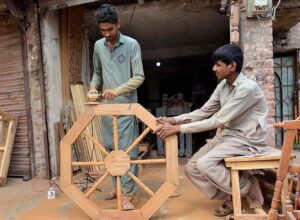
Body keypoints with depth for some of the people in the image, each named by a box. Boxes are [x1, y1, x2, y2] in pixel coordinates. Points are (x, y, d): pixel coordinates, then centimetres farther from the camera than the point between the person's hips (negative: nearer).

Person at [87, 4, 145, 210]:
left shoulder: (132, 44, -4)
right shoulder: (98, 46, 10)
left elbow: (139, 77, -9)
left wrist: (118, 91, -21)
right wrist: (93, 86, 1)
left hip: (127, 106, -5)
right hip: (106, 106, 5)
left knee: (127, 150, -5)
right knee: (110, 148, 10)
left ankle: (128, 194, 6)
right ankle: (118, 186, 27)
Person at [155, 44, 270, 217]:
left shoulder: (248, 88, -23)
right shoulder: (223, 85, 4)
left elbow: (218, 120, -26)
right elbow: (203, 112, 5)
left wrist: (178, 129, -26)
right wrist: (174, 120, -8)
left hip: (248, 141, -8)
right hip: (228, 134, 8)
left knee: (205, 164, -26)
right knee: (192, 168, -5)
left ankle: (249, 189, -1)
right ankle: (231, 198, 10)